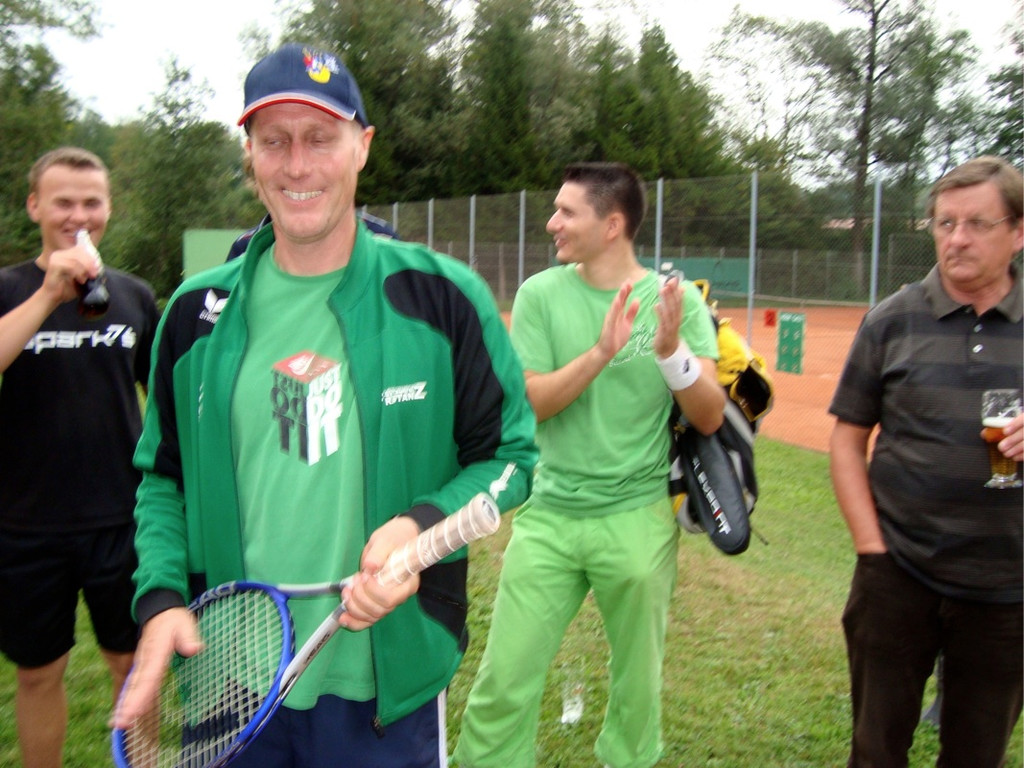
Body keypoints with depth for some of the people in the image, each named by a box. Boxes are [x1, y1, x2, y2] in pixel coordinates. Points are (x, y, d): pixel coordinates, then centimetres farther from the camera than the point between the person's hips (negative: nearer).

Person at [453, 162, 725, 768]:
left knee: (638, 685, 15)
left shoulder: (678, 299, -2)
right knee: (503, 684, 0)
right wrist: (601, 352, -23)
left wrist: (672, 352, -23)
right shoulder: (542, 293, -1)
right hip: (548, 517, 0)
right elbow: (526, 402, -10)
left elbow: (710, 418, -6)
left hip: (638, 521, 0)